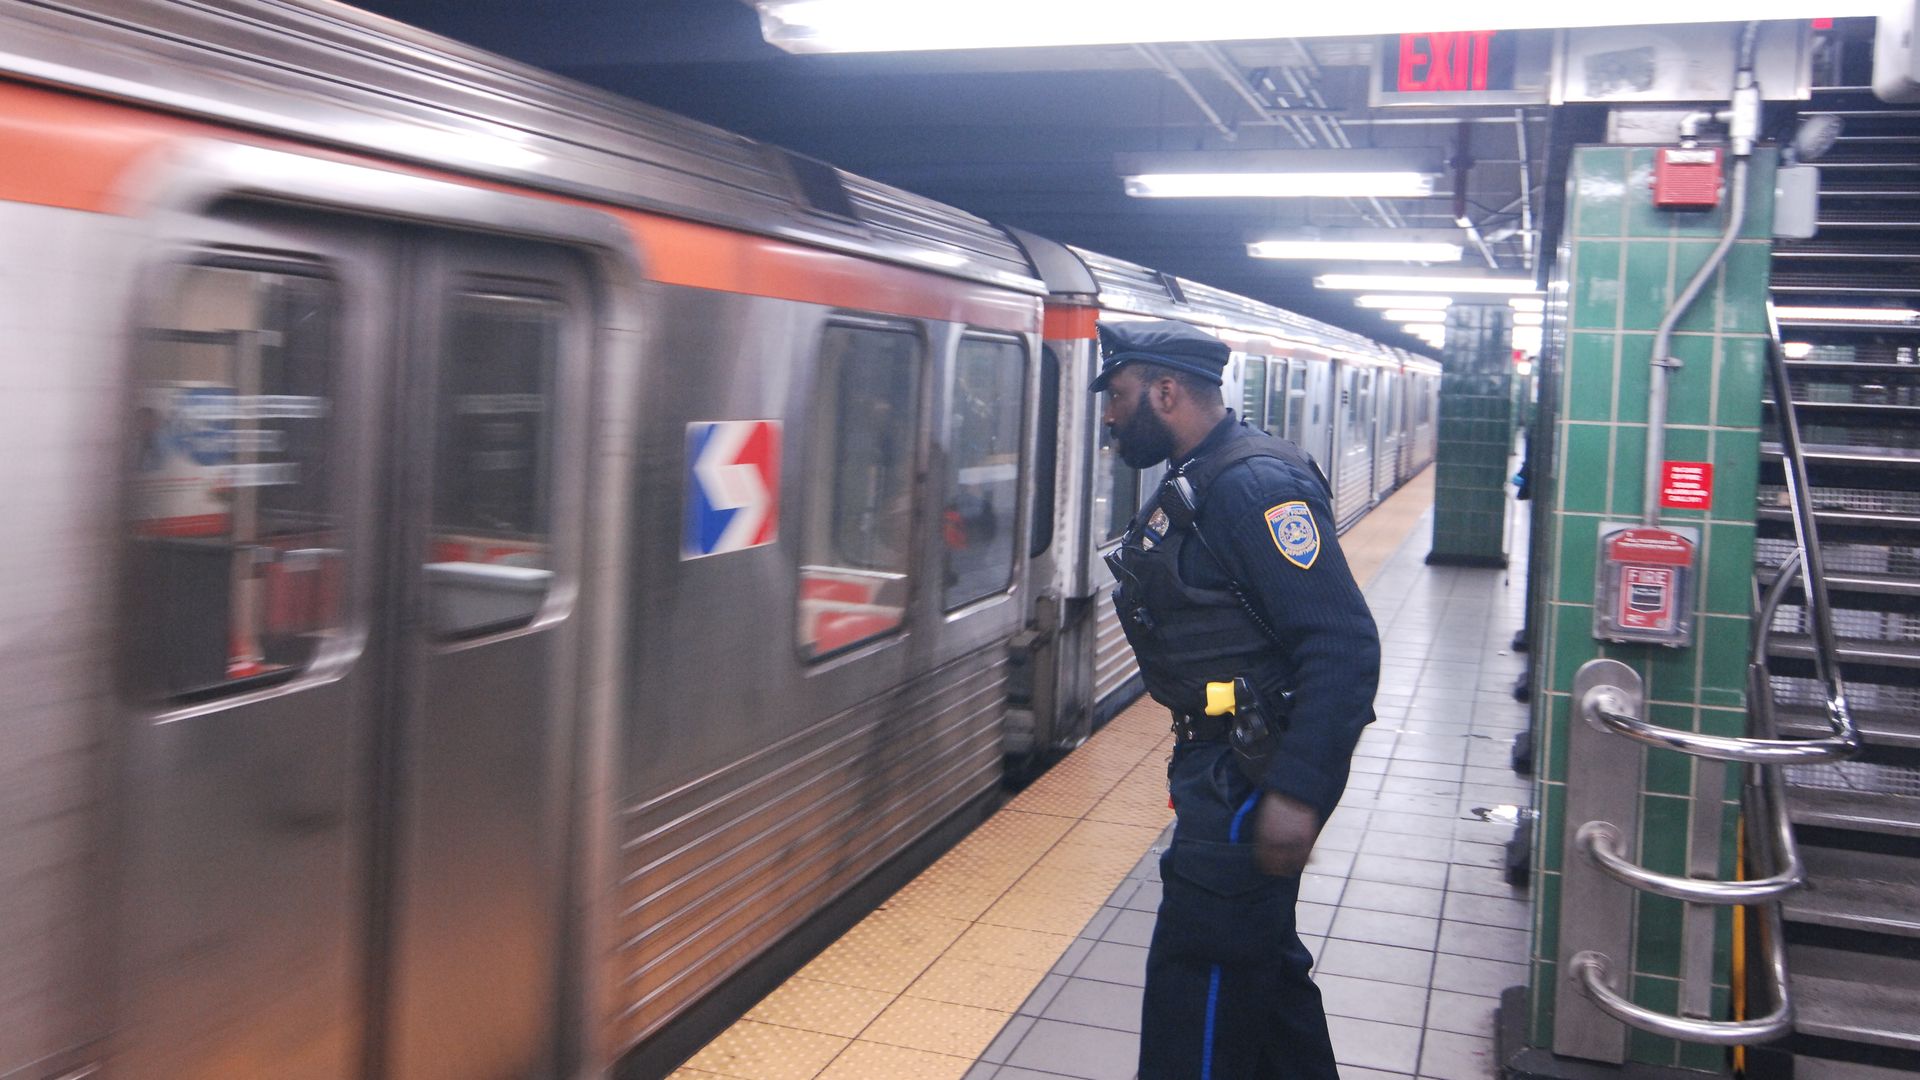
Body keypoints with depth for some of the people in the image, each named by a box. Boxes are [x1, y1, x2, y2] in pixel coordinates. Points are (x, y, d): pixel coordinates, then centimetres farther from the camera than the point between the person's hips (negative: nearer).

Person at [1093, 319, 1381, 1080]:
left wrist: (1298, 792, -30)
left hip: (1253, 778, -10)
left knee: (1198, 972, -5)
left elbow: (1344, 645, -26)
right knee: (1259, 956, 22)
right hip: (1221, 764, 10)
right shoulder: (1193, 486, 12)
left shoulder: (1255, 484, -20)